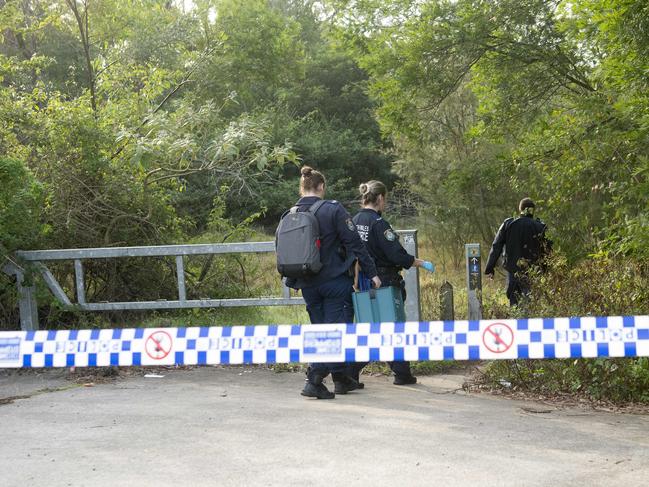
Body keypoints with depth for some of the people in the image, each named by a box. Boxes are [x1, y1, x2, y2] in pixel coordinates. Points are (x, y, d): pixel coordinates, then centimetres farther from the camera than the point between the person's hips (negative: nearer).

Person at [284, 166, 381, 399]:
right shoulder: (333, 209, -11)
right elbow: (354, 243, -11)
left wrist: (294, 279, 19)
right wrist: (371, 272, -4)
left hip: (308, 284, 5)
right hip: (335, 281, -5)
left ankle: (342, 379, 20)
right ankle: (313, 380, -10)